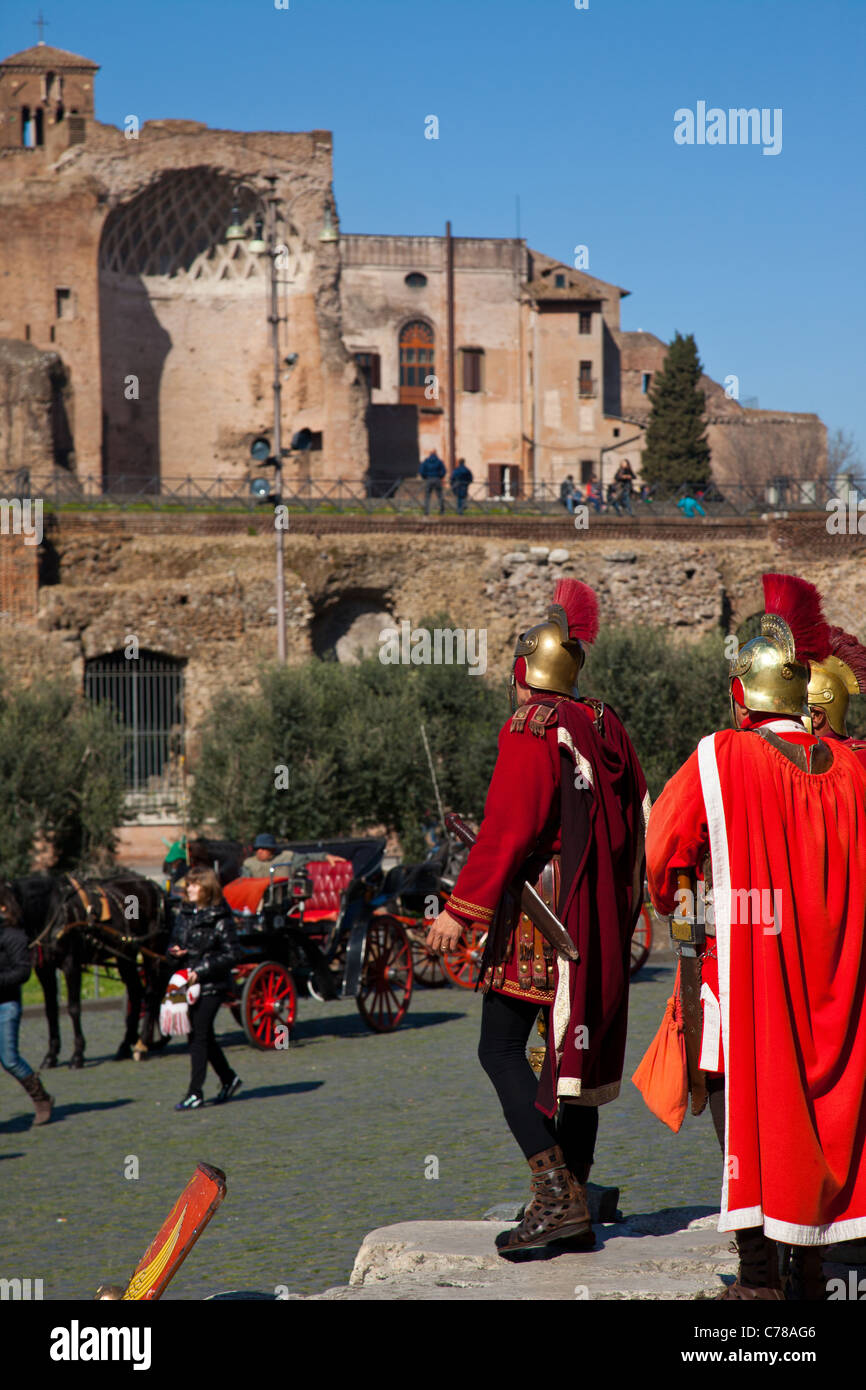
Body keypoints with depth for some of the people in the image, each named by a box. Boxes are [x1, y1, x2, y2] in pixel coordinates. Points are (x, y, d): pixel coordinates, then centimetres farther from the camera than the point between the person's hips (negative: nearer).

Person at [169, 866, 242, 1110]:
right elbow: (175, 942, 20)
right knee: (203, 1035, 14)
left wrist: (202, 970, -20)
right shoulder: (184, 913, 9)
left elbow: (232, 955, -13)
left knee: (199, 1036, -8)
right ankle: (228, 1078, 31)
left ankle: (195, 1093, -4)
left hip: (212, 985, -7)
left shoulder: (220, 918, -11)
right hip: (189, 982, 7)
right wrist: (174, 951, -4)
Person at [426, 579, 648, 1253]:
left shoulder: (531, 729, -12)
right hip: (599, 917, 8)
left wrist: (462, 908, -18)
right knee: (578, 1052, 11)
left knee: (501, 1050, -5)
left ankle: (556, 1195, -16)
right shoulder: (609, 729, 11)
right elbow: (633, 824, 16)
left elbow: (508, 828, -19)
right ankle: (574, 1204, 14)